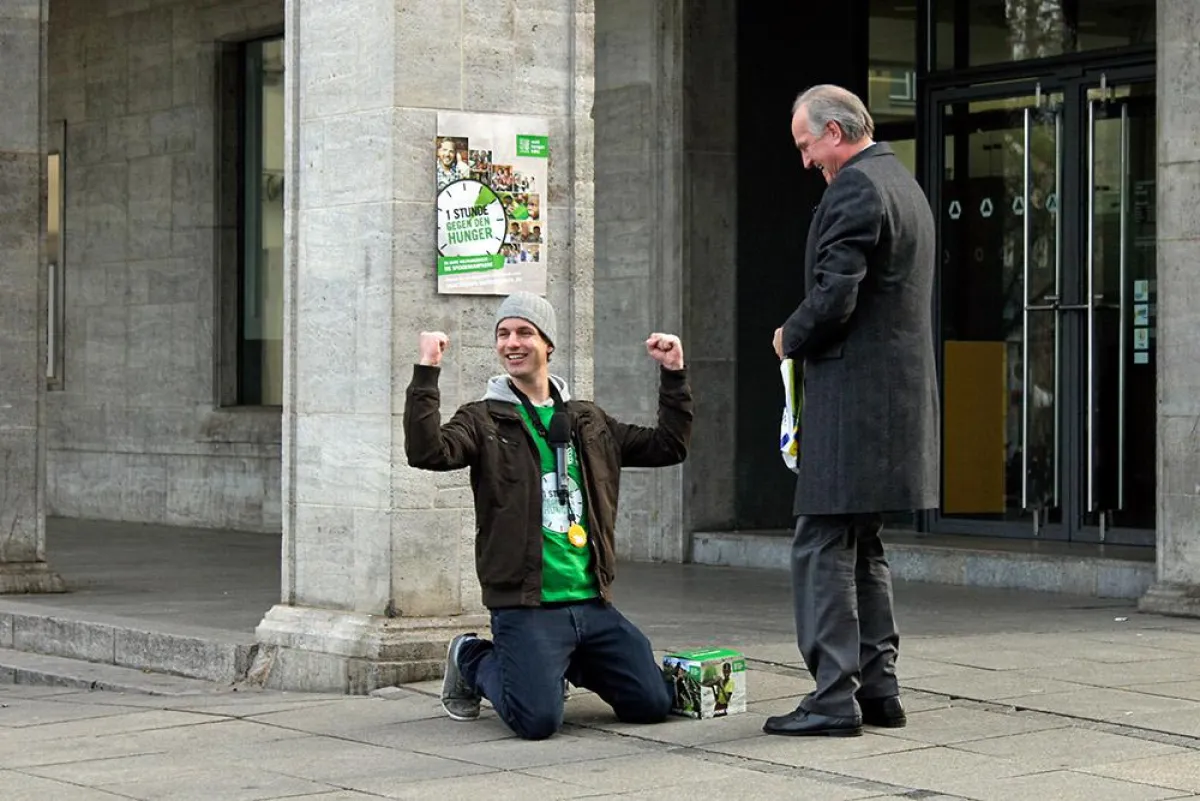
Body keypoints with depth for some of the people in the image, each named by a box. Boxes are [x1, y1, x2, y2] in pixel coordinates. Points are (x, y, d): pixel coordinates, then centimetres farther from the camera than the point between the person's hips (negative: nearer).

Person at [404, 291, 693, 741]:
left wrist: (674, 375, 12)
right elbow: (427, 452, -17)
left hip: (592, 602, 5)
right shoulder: (484, 421, 1)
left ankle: (566, 664, 26)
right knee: (538, 721, -20)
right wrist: (427, 372, -21)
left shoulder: (589, 421, 16)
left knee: (653, 704, -1)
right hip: (525, 605, -5)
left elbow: (668, 446, 20)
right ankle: (472, 660, 12)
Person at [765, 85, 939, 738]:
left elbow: (832, 298, -22)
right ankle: (877, 688, 18)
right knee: (864, 547, 16)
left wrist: (791, 338, -3)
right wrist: (804, 336, 18)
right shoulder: (903, 184, 18)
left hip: (851, 396, -10)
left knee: (822, 547, -7)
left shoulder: (854, 190, -14)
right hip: (900, 393, 10)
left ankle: (835, 698, -8)